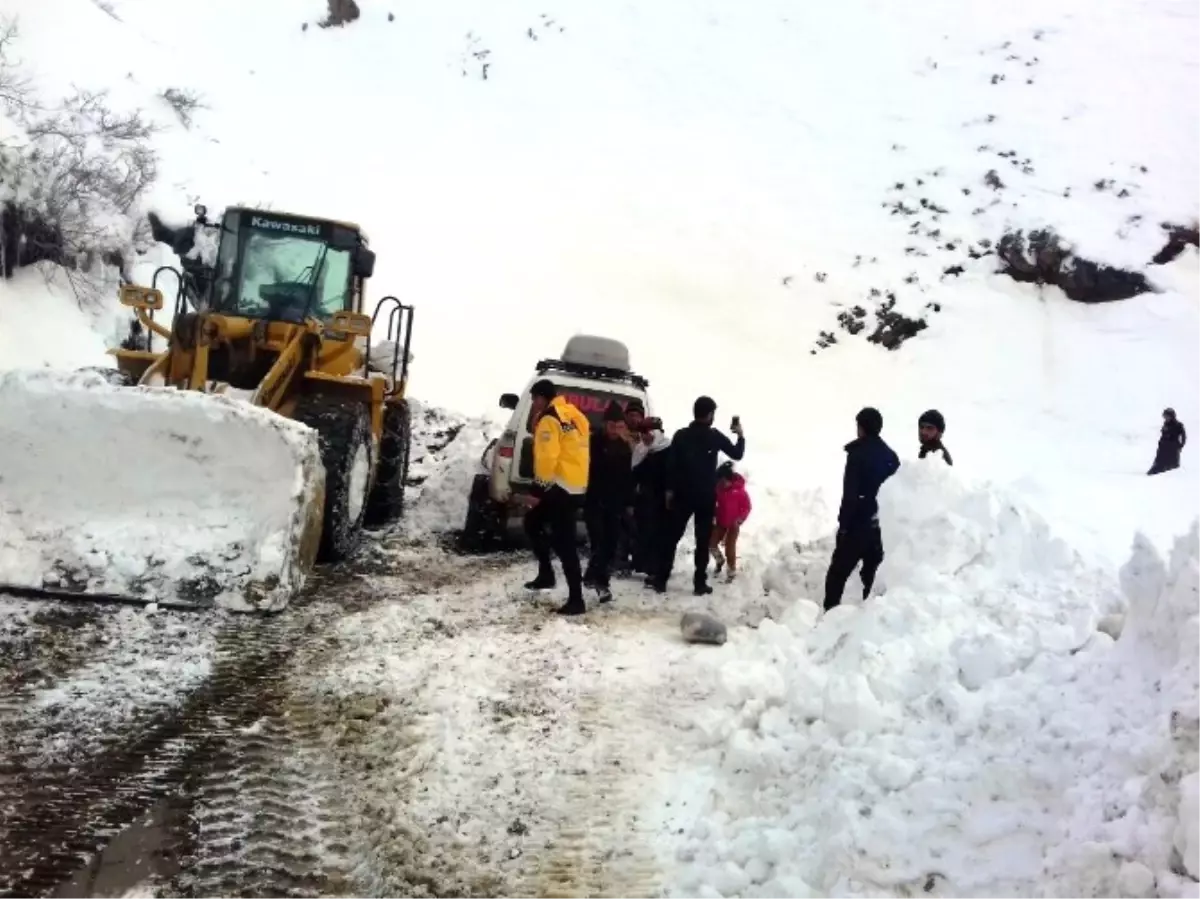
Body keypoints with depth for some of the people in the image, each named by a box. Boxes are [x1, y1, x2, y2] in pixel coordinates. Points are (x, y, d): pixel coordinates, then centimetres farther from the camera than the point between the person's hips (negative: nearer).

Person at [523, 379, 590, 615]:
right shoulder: (571, 415, 17)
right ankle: (546, 574, 28)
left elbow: (547, 458, -19)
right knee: (532, 521, 24)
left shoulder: (549, 420, -11)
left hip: (562, 487, -10)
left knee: (564, 543, -10)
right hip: (575, 486, 10)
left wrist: (538, 490, -16)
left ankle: (576, 600, -11)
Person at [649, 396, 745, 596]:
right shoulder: (715, 436, -4)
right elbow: (737, 454, 7)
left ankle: (660, 579, 3)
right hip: (706, 496, -1)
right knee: (703, 540, 4)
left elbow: (671, 465, -3)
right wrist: (740, 435, 23)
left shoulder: (681, 435, -1)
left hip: (683, 494, 1)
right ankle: (700, 583, 3)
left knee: (671, 537, 5)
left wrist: (670, 490, 2)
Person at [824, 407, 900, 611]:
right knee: (873, 571, 15)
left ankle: (830, 611, -2)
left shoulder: (858, 454, -15)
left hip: (858, 523, -7)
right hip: (883, 525, 7)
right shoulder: (891, 456, 8)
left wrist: (843, 523, -10)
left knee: (839, 571, 0)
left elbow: (850, 494, -17)